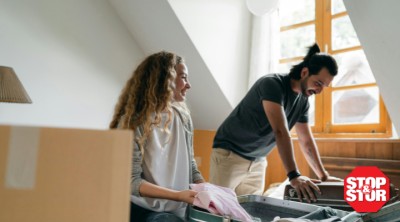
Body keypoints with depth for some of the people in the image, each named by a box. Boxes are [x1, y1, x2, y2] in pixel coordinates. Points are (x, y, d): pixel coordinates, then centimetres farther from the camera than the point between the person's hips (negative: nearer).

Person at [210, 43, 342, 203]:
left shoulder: (303, 101, 3)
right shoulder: (273, 84, -21)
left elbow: (306, 141, 10)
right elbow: (281, 132, -31)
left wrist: (324, 176, 7)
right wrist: (294, 176, -36)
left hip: (258, 161, 7)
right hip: (230, 153, -7)